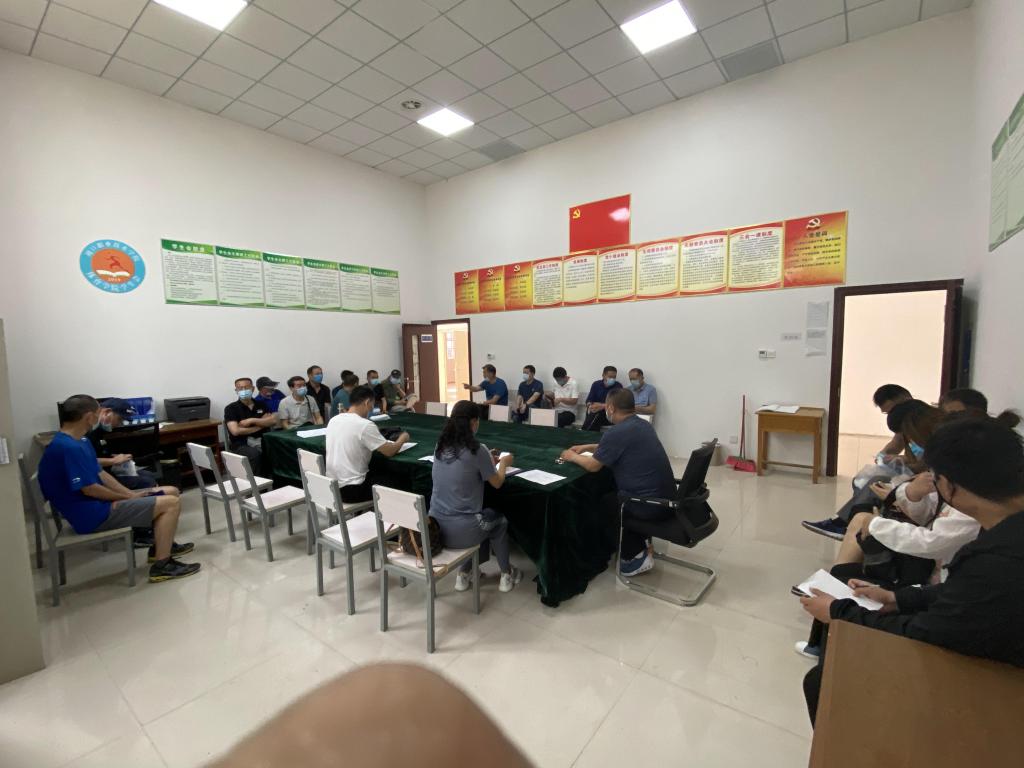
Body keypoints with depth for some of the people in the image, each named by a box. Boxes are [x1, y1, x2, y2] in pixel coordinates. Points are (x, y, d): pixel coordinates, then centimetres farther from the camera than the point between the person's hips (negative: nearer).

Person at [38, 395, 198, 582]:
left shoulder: (79, 442, 11)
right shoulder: (69, 448, -23)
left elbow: (101, 474, 12)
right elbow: (89, 489, -22)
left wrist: (131, 494, 2)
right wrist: (129, 497, -9)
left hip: (97, 504, 10)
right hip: (91, 514, -10)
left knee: (169, 493, 13)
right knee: (171, 503, -17)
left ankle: (162, 546, 24)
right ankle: (161, 566, -10)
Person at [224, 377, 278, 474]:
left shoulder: (261, 404, 14)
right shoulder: (231, 408, 2)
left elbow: (273, 421, 1)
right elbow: (235, 431, -12)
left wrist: (251, 421, -9)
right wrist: (260, 425, -3)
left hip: (262, 441, 4)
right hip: (241, 444, -3)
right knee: (255, 454, -35)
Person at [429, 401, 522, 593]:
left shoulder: (440, 446, 3)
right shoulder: (476, 449, -16)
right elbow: (497, 483, -2)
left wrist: (487, 462, 23)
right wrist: (503, 463, 16)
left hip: (435, 525, 6)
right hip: (461, 530, -6)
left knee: (485, 517, 31)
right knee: (499, 520, 25)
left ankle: (464, 573, 29)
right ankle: (506, 574, 37)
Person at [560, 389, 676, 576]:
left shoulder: (617, 432, -19)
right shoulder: (642, 424, 9)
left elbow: (593, 465, -9)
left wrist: (572, 457, 10)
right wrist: (586, 447, 25)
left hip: (651, 505, -8)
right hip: (666, 498, 9)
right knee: (611, 492, 27)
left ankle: (636, 555, 19)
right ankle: (638, 550, 28)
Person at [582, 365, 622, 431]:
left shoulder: (618, 386, 1)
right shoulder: (596, 384, 10)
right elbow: (589, 400, 7)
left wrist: (602, 406, -24)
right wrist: (590, 406, -18)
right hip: (595, 412, 2)